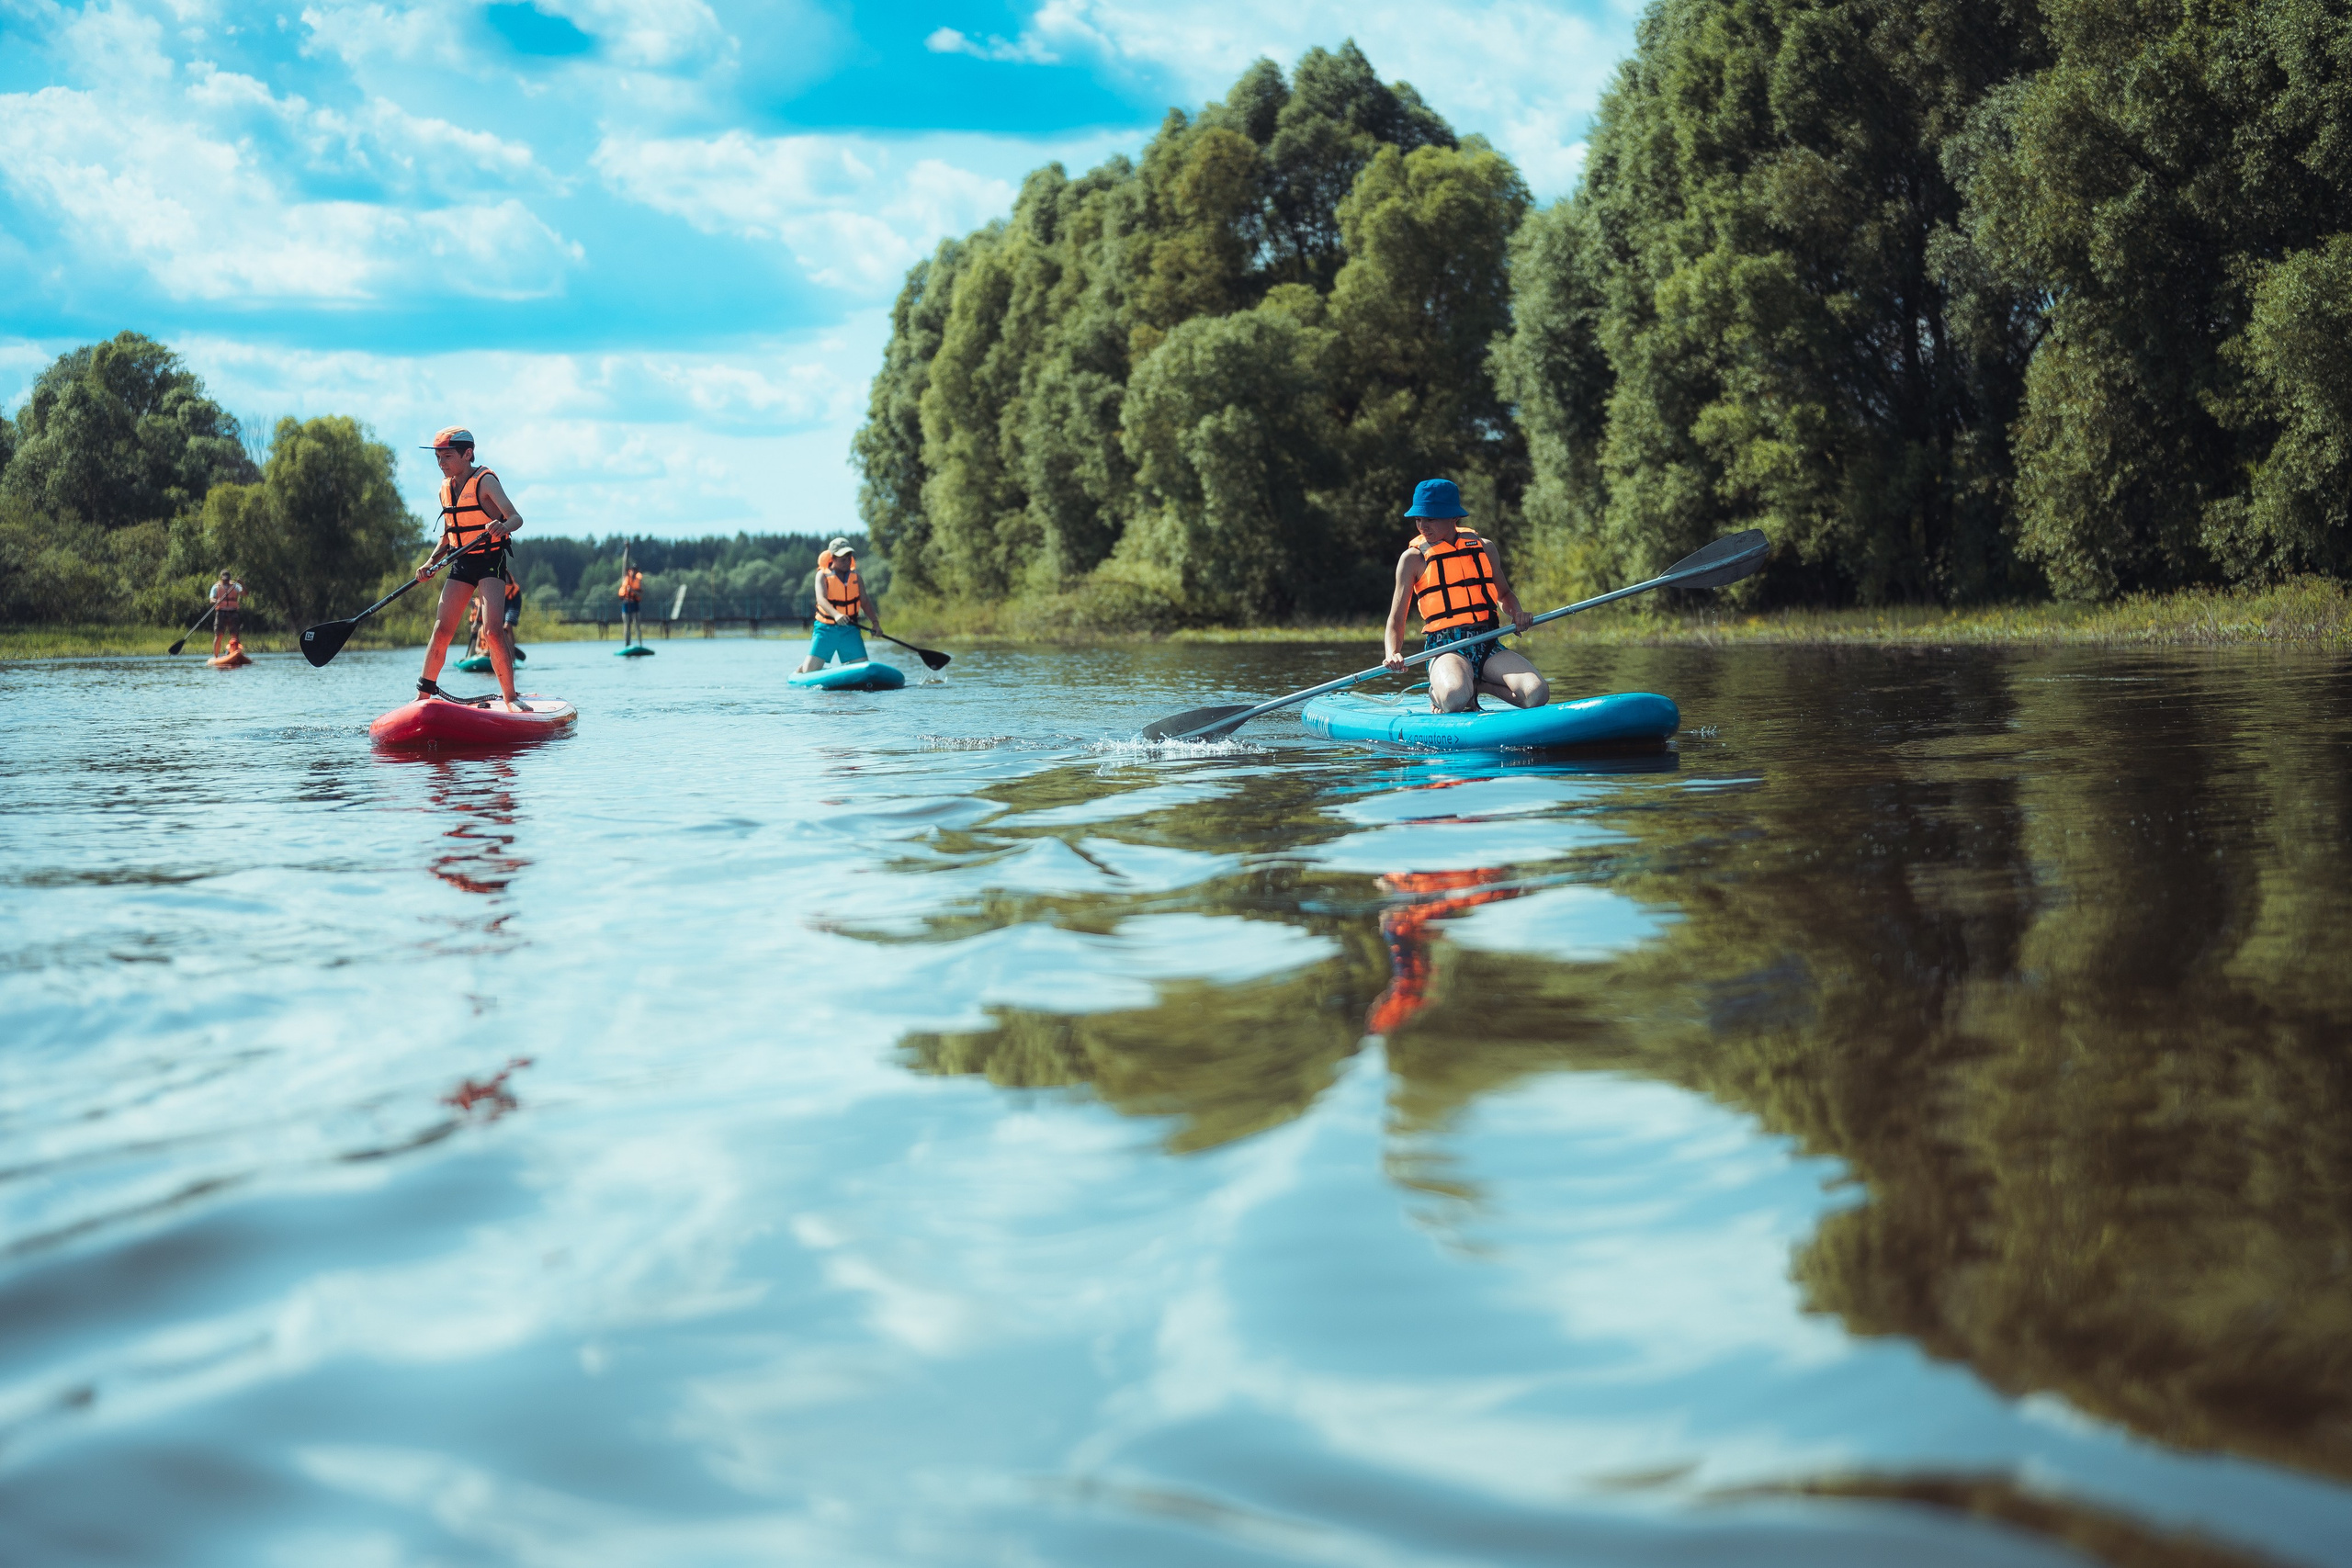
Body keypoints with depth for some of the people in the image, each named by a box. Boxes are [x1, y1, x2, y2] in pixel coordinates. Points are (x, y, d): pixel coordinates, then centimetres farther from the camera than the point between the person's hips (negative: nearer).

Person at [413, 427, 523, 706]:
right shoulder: (446, 488, 9)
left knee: (492, 630, -19)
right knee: (441, 630, -1)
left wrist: (504, 526, -47)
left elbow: (516, 517, -24)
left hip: (491, 561, -6)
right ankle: (423, 695, 8)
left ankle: (510, 697, -11)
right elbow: (447, 537, 16)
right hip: (462, 564, 6)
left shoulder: (485, 481, -12)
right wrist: (430, 563, 0)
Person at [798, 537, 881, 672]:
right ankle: (803, 665, 31)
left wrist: (875, 622, -10)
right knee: (810, 670, -8)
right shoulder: (823, 575, -6)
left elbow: (865, 602, 6)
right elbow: (821, 599, -23)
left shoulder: (855, 576, 7)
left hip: (849, 630, 3)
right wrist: (836, 614, -41)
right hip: (826, 629, -3)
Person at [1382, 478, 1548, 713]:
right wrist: (1393, 655, -16)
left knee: (1537, 695, -25)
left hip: (1488, 648, 3)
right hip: (1446, 650, -3)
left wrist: (1517, 613, 4)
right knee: (1454, 700, -38)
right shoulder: (1413, 558, 4)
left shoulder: (1484, 548, 13)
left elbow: (1504, 594, 27)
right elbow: (1396, 618, 4)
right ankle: (1439, 691, 1)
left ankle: (1476, 685, 4)